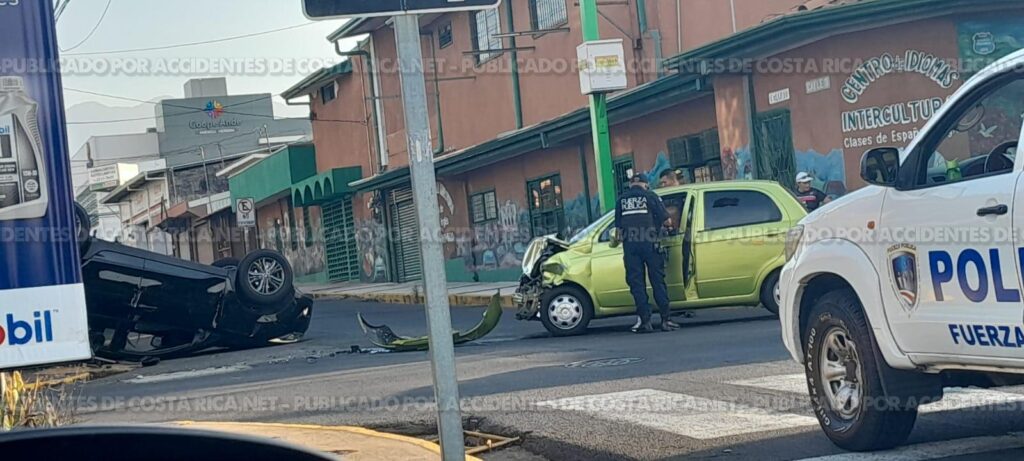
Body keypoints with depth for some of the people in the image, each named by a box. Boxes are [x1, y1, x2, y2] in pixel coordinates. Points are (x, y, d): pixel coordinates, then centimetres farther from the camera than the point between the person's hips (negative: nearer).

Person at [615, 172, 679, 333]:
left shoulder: (621, 200, 11)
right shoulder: (650, 196, 2)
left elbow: (618, 227, 11)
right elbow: (667, 221, 0)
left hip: (630, 246, 2)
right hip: (649, 244, -2)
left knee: (637, 284, 5)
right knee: (658, 281, 4)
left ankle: (645, 321, 1)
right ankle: (665, 320, 2)